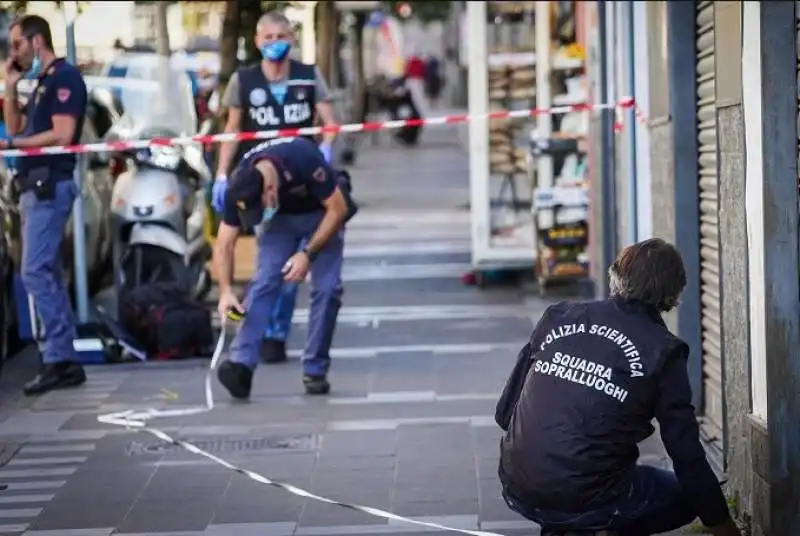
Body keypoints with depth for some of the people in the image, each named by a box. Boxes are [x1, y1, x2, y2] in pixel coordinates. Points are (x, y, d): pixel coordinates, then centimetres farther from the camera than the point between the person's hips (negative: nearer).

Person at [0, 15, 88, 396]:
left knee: (35, 272, -14)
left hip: (49, 185, -10)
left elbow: (62, 135, -18)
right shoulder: (43, 82, 20)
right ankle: (66, 361, 11)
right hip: (36, 186, 10)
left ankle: (57, 358, -15)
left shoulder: (64, 77, -9)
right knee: (46, 274, 9)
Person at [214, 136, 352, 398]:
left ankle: (315, 371, -3)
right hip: (281, 216, 2)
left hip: (322, 213, -2)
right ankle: (241, 365, -26)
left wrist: (308, 254, -31)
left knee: (326, 287, -15)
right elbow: (224, 244, -20)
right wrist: (225, 291, -33)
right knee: (264, 281, -17)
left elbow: (338, 209, -27)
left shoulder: (304, 160, -40)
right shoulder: (239, 188, -28)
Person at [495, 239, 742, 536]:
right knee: (688, 494, 19)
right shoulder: (662, 350, -5)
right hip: (588, 499, -5)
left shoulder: (558, 316, 6)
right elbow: (686, 454, -4)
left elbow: (505, 411, 10)